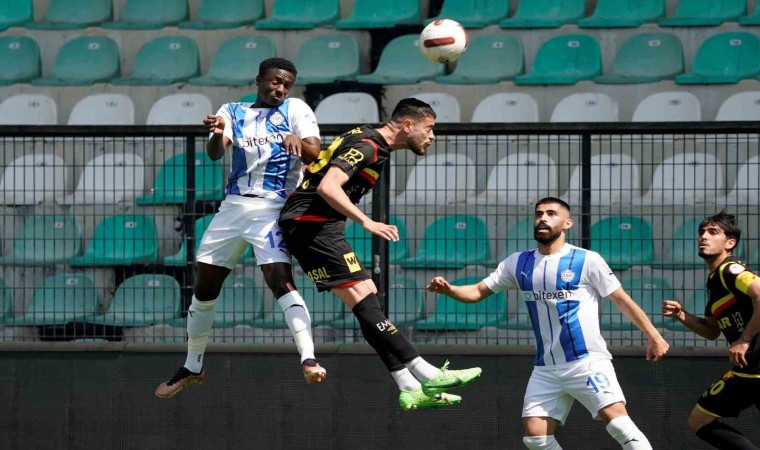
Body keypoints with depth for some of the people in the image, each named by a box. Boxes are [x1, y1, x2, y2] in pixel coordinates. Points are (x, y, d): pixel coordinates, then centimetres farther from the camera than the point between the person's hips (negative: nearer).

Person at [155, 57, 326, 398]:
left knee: (280, 279, -24)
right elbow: (215, 153, -7)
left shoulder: (296, 109, 3)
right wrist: (216, 134, -30)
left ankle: (308, 360, -31)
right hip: (233, 206, 4)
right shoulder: (233, 112, 10)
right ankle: (192, 368, 24)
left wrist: (298, 142, -31)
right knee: (204, 286, 9)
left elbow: (315, 155, -9)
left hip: (274, 208, -4)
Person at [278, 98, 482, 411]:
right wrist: (366, 222, -33)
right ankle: (425, 374, -20)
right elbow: (328, 187, -28)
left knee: (368, 298, 5)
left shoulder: (369, 142, 16)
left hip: (314, 227, 11)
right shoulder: (367, 146, -15)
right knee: (363, 300, -14)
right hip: (311, 224, -11)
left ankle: (410, 388, 1)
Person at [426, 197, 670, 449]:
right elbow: (478, 291, 9)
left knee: (616, 420, -23)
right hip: (546, 369, 5)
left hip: (587, 362, -5)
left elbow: (621, 299, 0)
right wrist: (448, 289, -11)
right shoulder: (519, 264, 8)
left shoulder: (587, 261, -5)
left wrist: (653, 335, -5)